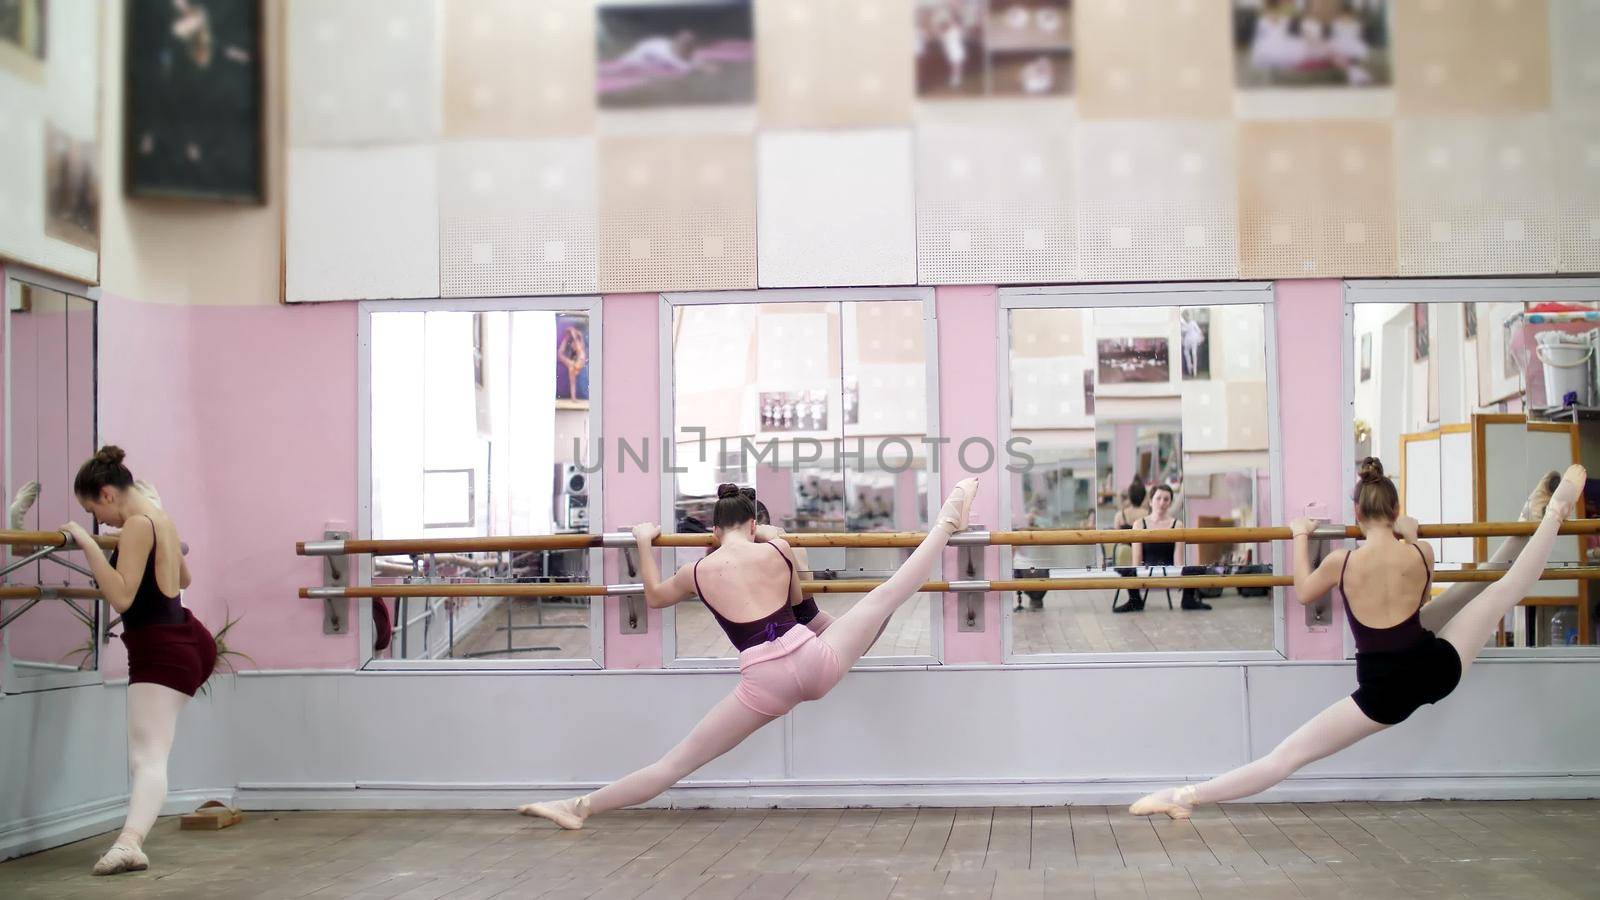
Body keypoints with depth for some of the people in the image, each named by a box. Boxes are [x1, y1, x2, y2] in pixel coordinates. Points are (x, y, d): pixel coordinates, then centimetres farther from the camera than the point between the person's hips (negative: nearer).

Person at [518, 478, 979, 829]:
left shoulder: (698, 572, 8)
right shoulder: (780, 548, 9)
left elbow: (653, 597, 30)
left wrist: (643, 543, 42)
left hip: (764, 683, -1)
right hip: (814, 660, 1)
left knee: (674, 764, 3)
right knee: (891, 592, 22)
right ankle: (947, 522, 32)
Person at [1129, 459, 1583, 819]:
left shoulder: (1340, 562, -10)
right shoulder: (1422, 553, -6)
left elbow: (1303, 592, 11)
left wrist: (1300, 537, 24)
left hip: (1382, 695, -2)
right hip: (1438, 668, 2)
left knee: (1285, 757, -5)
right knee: (1509, 586, 22)